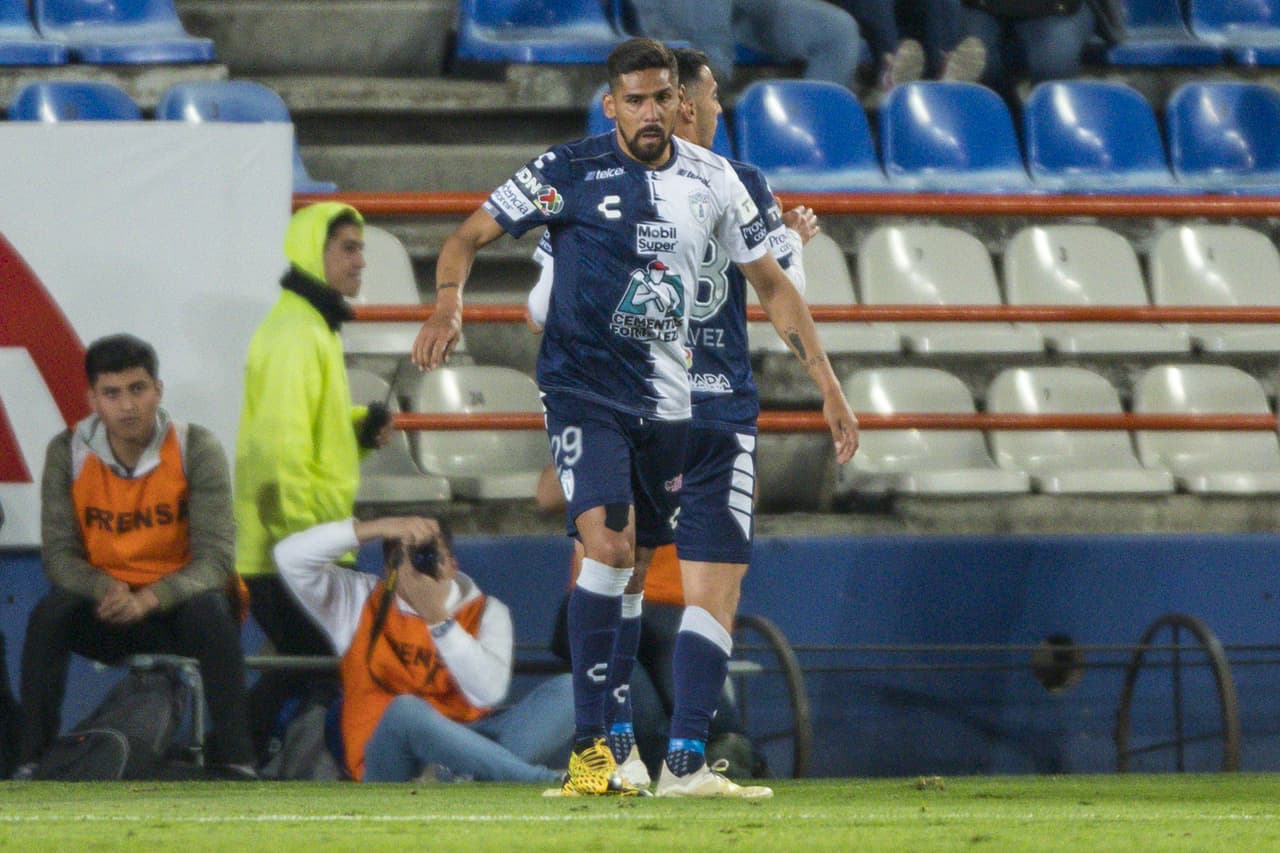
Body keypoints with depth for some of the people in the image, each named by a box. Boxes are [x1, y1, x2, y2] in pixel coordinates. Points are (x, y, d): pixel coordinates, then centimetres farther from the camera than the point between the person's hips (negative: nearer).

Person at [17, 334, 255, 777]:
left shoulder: (196, 449, -11)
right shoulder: (68, 453, -5)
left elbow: (216, 558, -17)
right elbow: (58, 554, -7)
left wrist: (150, 599, -33)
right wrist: (106, 591, -29)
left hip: (177, 604, -1)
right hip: (106, 609, 1)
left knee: (211, 612, -35)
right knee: (49, 615, -28)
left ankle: (235, 761, -32)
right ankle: (33, 760, -24)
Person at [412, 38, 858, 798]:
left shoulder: (711, 179, 6)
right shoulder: (572, 170, -6)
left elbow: (771, 283, 15)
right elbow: (471, 236, -5)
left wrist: (829, 387, 11)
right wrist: (447, 304, -27)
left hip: (668, 404, 5)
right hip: (583, 387, -5)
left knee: (631, 574, 9)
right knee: (609, 545, -22)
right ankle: (590, 750, -19)